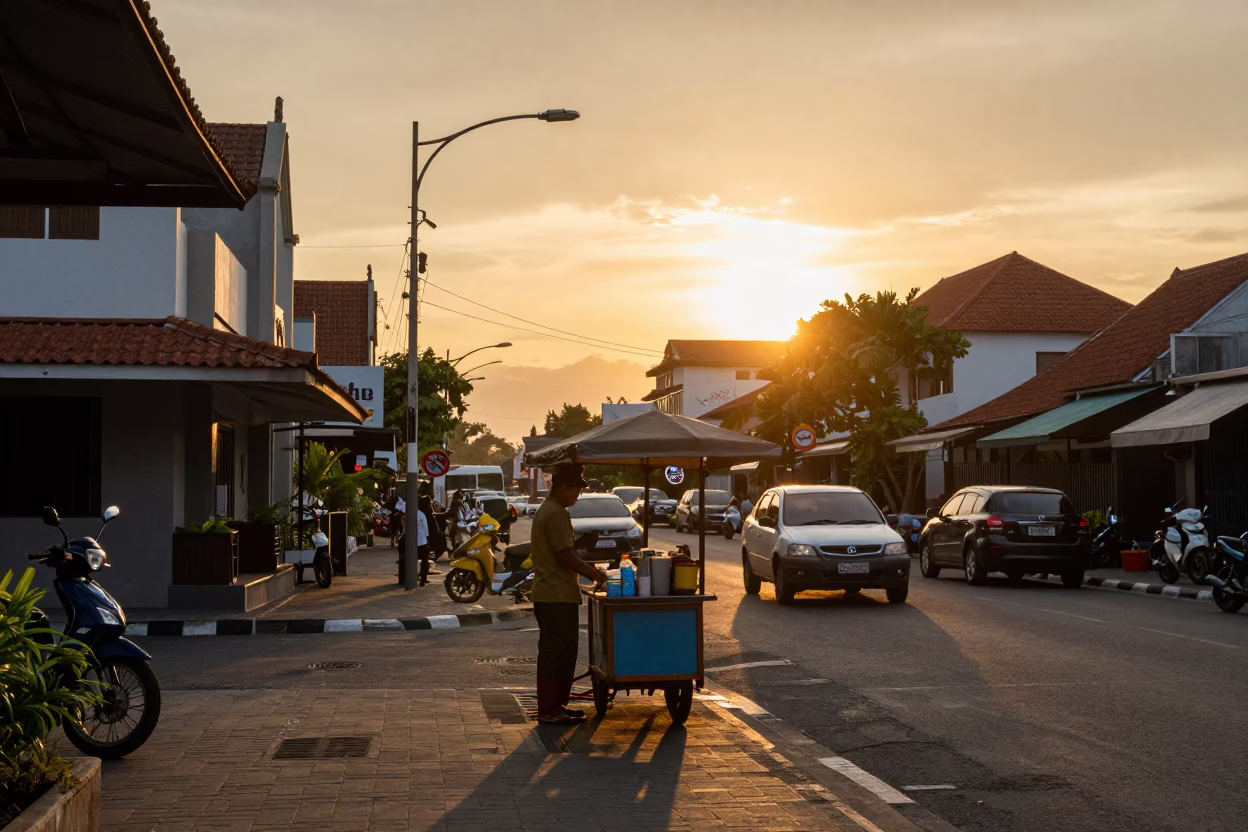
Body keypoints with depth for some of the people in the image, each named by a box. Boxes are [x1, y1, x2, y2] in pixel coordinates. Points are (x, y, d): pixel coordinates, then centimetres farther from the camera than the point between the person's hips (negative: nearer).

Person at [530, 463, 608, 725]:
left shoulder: (545, 511, 16)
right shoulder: (557, 514, -17)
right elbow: (566, 556, -20)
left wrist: (587, 570, 16)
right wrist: (594, 573, -9)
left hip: (547, 593, 11)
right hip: (558, 595, -11)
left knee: (555, 652, 15)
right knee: (558, 653, -5)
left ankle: (555, 704, 21)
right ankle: (549, 709, -2)